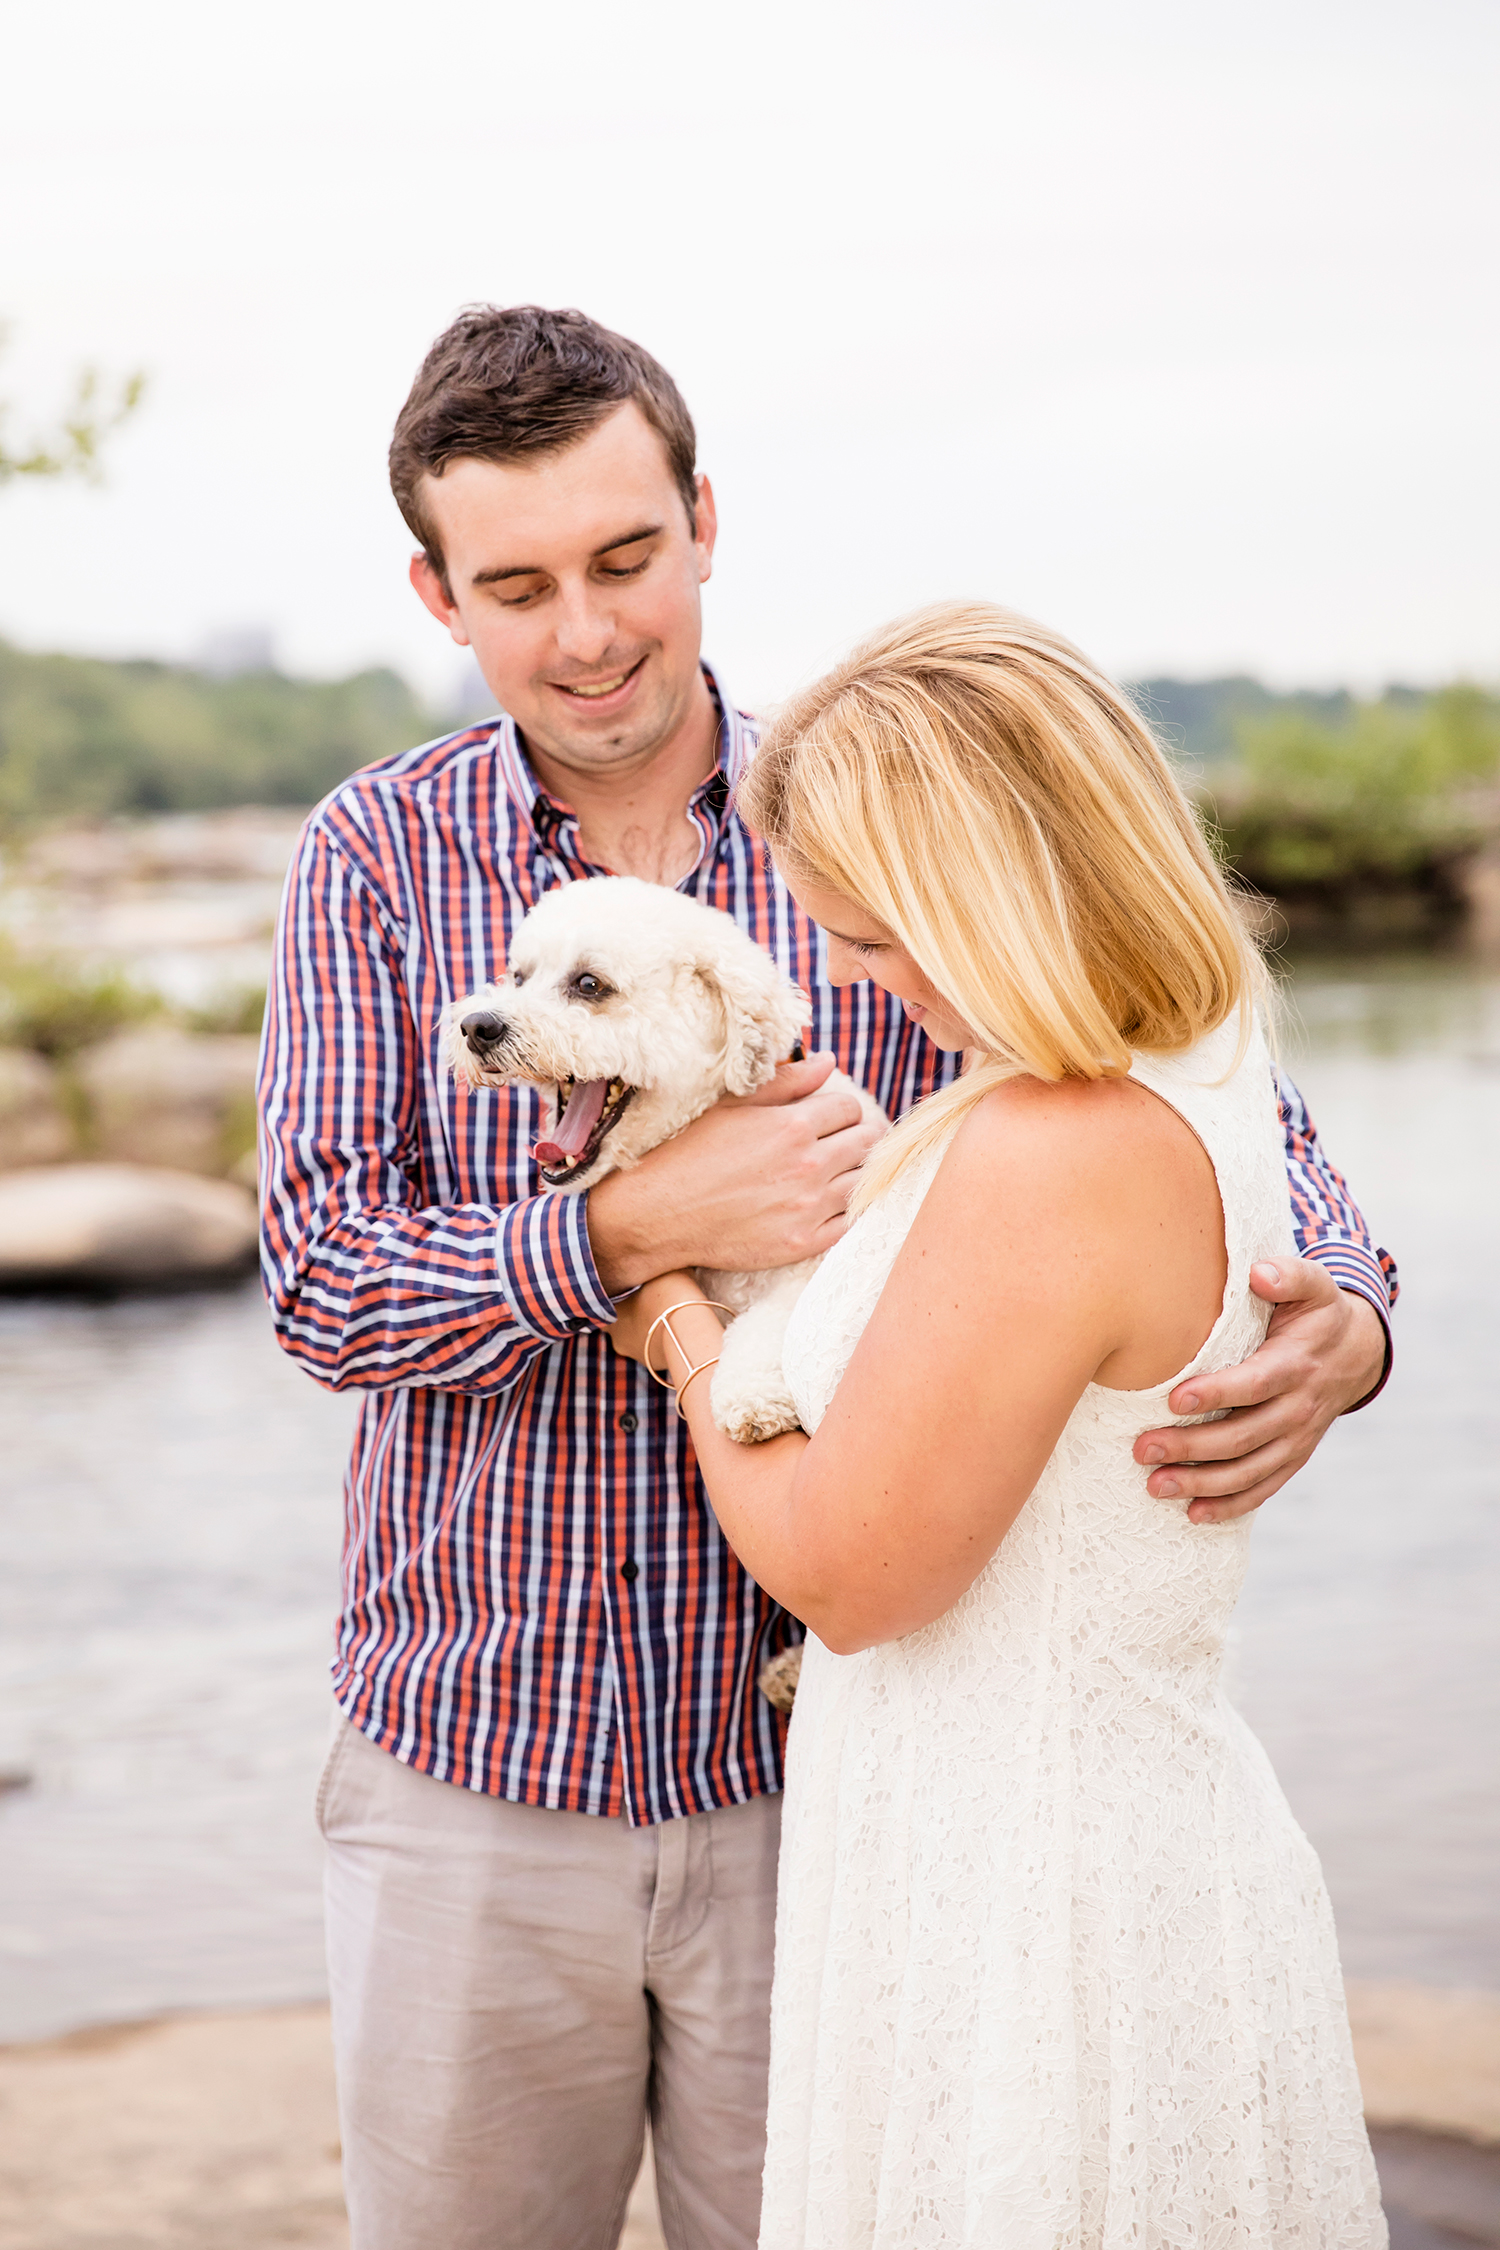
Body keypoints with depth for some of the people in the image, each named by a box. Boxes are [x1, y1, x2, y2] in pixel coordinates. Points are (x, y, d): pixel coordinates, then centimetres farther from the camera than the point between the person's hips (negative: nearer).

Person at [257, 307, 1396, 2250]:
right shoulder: (376, 855, -1)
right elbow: (325, 1278, -9)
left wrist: (1340, 1323, -24)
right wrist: (647, 1224, -25)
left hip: (817, 1769, 0)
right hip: (471, 1774, 1)